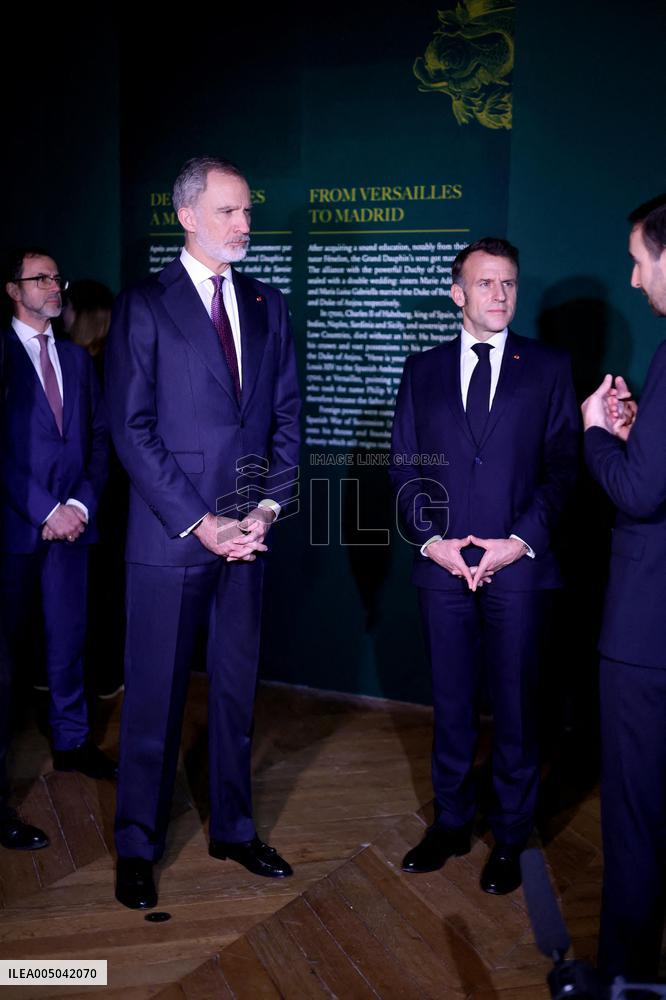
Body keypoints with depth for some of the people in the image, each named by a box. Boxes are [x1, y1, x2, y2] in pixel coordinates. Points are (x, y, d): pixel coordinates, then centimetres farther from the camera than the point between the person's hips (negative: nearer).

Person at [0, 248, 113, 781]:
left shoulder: (77, 358, 14)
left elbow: (100, 437, 10)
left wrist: (83, 502, -3)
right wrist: (45, 511, -12)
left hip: (71, 520, 4)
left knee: (69, 635, 9)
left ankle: (72, 740, 20)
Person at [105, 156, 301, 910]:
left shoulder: (267, 306, 11)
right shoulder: (143, 307, -4)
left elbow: (287, 415, 9)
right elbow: (132, 430, -9)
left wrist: (267, 508, -3)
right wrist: (198, 522, -13)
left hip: (246, 533, 5)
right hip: (169, 535, -4)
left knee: (236, 687, 14)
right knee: (154, 695, 6)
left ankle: (233, 828, 30)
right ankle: (137, 847, 22)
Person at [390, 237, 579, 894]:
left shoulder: (548, 368, 5)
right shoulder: (423, 370, 10)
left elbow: (562, 467, 0)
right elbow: (403, 465, 7)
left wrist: (521, 540, -11)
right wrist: (429, 539, -6)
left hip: (517, 567, -1)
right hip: (443, 566, 2)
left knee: (515, 706, 6)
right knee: (451, 702, 12)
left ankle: (509, 838, 22)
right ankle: (451, 824, 27)